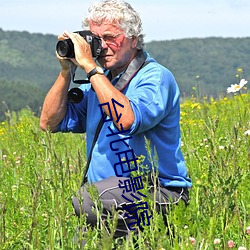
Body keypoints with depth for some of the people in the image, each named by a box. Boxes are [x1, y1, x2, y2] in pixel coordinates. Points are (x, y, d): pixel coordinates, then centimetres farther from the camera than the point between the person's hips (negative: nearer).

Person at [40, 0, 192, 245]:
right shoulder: (98, 81, 15)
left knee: (86, 200, -31)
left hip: (159, 193, -6)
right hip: (109, 192, 6)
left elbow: (127, 120, -27)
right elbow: (50, 122, 13)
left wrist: (90, 67, -21)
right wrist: (66, 71, 3)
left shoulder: (156, 77, -7)